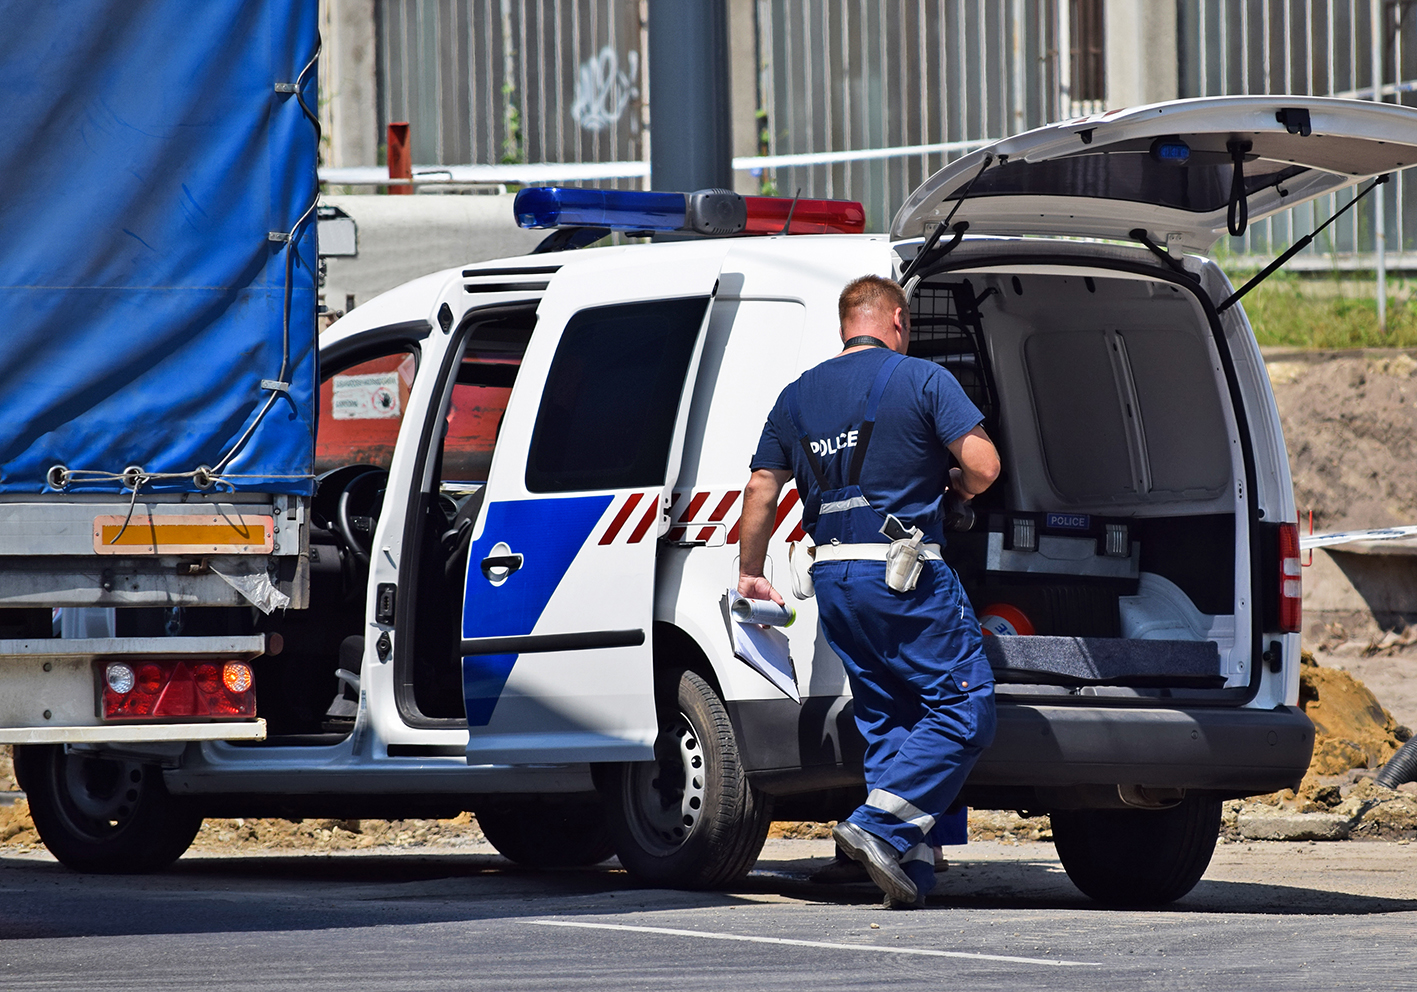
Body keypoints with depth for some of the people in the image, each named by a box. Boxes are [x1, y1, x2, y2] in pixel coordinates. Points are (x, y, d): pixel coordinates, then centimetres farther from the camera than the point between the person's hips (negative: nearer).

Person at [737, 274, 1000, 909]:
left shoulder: (798, 396, 15)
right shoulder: (922, 380, -1)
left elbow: (762, 487, 16)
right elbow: (983, 464, -9)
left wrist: (750, 572, 27)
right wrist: (956, 490, 14)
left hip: (832, 573, 6)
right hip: (906, 571, -6)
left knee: (888, 724, 11)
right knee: (964, 711, -5)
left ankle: (911, 874, 5)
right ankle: (880, 827, -19)